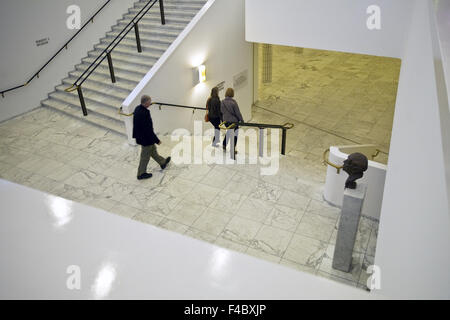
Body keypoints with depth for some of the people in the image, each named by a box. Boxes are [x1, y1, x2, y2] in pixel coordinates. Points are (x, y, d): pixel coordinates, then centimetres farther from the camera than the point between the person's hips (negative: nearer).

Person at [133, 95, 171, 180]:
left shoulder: (137, 108, -5)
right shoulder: (144, 114, -34)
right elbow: (148, 130, -29)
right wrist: (157, 140, -18)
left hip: (140, 137, 9)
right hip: (146, 139, -9)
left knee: (153, 150, 27)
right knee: (145, 157, 11)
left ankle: (162, 162, 49)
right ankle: (141, 174, 29)